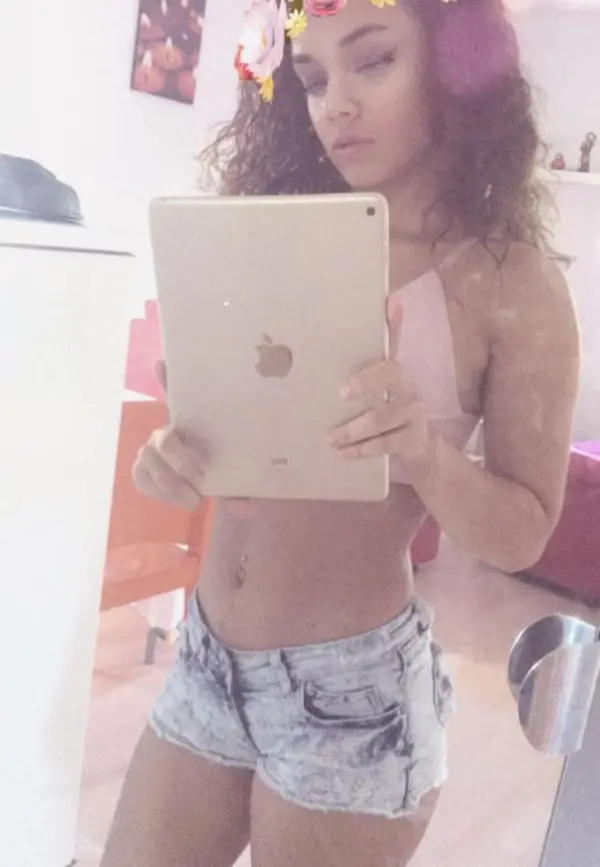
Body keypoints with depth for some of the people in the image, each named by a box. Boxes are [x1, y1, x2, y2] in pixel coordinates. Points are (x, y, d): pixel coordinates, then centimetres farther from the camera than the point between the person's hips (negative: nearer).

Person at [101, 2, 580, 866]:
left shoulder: (511, 281, -9)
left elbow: (523, 532, -7)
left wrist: (423, 449, -26)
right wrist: (174, 452, -15)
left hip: (354, 682, -4)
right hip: (206, 659, 4)